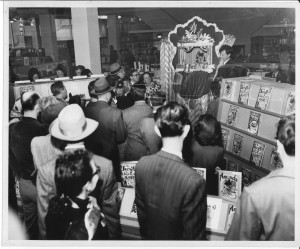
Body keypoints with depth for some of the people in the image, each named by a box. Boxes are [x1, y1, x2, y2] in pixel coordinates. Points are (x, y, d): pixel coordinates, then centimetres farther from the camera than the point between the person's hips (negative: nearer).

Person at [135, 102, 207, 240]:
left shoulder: (141, 164, -19)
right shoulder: (194, 181, -35)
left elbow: (141, 211, -3)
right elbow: (194, 235, -23)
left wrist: (146, 234, 13)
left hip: (150, 237, 3)